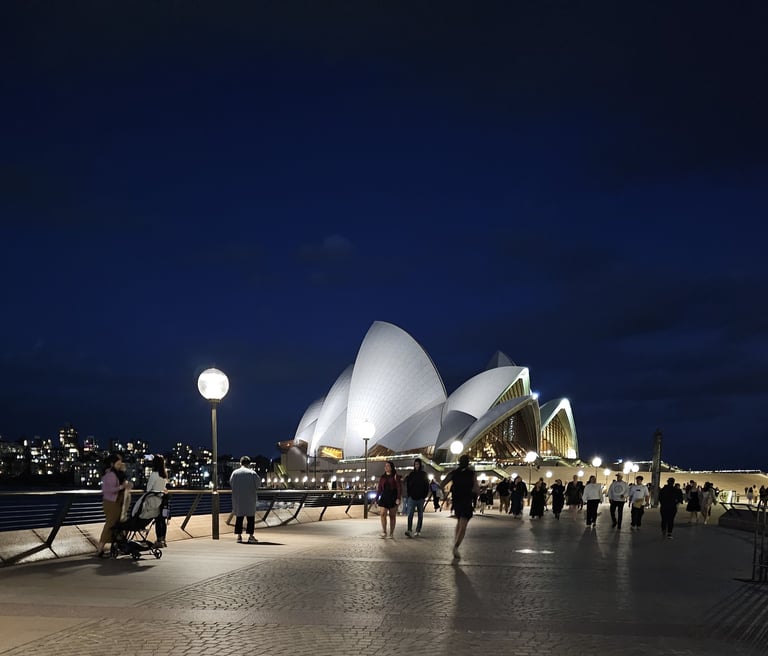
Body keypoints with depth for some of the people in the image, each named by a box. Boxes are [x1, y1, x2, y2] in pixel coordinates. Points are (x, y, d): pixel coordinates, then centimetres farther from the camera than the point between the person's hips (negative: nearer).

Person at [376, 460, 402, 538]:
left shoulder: (396, 476, -1)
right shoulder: (382, 477, 11)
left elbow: (399, 488, -7)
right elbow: (379, 489, 15)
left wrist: (398, 498, -17)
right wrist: (376, 499, 12)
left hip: (393, 498, -3)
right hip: (384, 497, 3)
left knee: (392, 516, 3)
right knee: (383, 514, -13)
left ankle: (391, 534, 10)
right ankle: (384, 531, -6)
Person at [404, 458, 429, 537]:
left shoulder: (423, 474, 4)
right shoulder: (411, 474, 7)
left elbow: (427, 486, 3)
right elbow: (407, 485, 10)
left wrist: (424, 496, -3)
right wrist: (409, 494, 2)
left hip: (420, 498, 0)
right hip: (412, 497, 0)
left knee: (420, 515, 6)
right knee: (410, 514, -14)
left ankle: (418, 531, 13)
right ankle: (409, 530, -22)